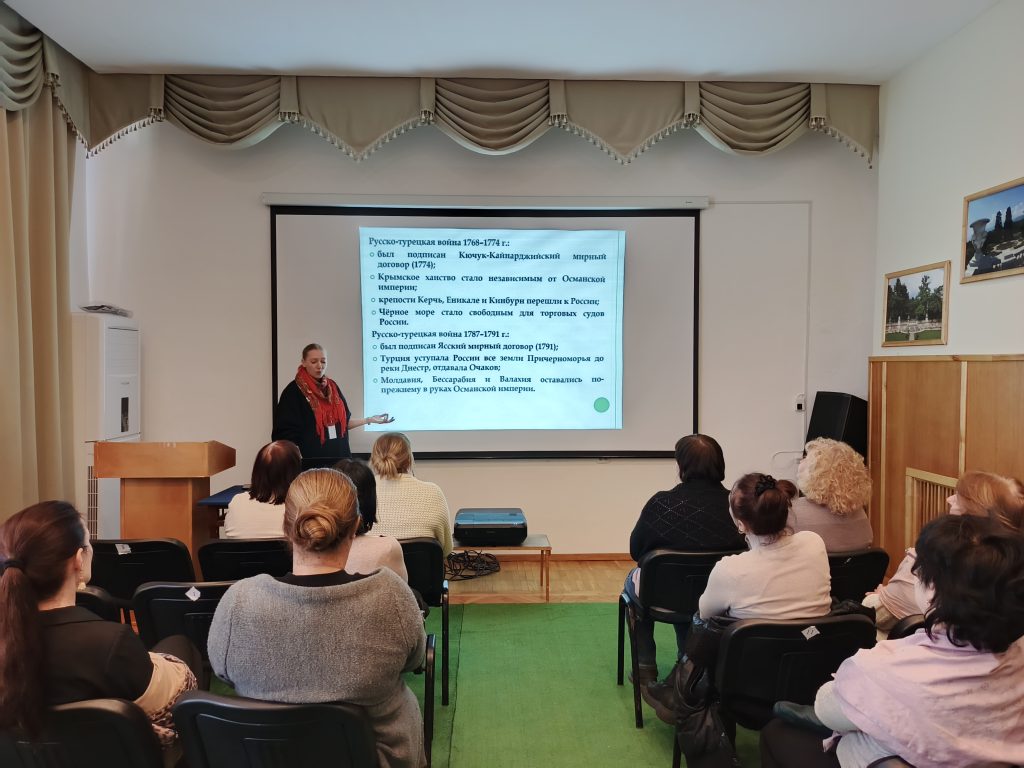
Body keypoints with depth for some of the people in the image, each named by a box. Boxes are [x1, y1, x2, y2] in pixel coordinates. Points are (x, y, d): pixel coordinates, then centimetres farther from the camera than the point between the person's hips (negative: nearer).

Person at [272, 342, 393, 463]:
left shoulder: (332, 387, 10)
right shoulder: (294, 391, -7)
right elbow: (287, 433, -10)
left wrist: (369, 420, 11)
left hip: (337, 456, 5)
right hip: (310, 458, -5)